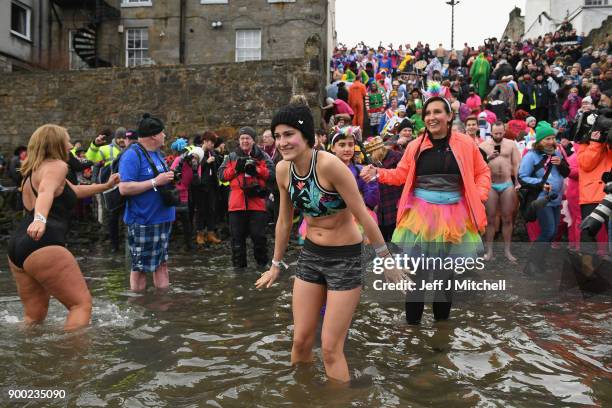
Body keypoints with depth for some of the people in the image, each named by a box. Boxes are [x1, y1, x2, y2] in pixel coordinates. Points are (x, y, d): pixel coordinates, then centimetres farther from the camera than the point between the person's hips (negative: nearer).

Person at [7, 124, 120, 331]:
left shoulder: (33, 170, 28)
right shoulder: (57, 165, -1)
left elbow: (74, 190, 40)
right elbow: (46, 192, -24)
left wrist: (106, 186, 48)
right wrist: (40, 219, -42)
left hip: (18, 245, 10)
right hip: (43, 245, -10)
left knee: (35, 313, 15)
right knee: (82, 304, -9)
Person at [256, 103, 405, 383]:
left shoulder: (329, 164, -24)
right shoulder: (283, 169, -4)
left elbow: (362, 216, -18)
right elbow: (284, 220, 8)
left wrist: (387, 260, -10)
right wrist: (276, 265, 17)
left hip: (345, 258, -5)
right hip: (310, 255, 6)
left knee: (330, 349, 0)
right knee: (301, 340, 11)